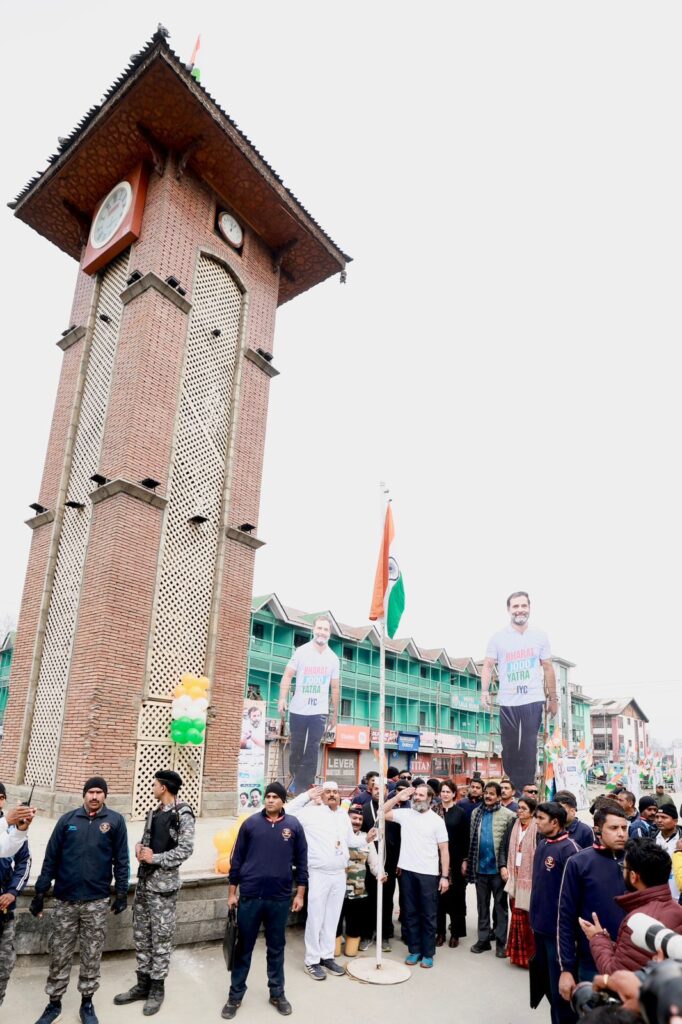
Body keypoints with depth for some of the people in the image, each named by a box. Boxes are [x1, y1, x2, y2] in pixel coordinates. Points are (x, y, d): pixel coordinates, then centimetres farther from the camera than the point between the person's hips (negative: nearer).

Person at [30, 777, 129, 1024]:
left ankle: (87, 1003, 27)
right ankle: (54, 1003, 29)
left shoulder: (115, 820, -4)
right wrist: (40, 892, 2)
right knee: (59, 954, 10)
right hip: (65, 900, 1)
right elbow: (51, 858, 3)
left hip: (97, 901, -1)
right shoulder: (67, 819, 0)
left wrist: (122, 892, -3)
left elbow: (121, 859, -1)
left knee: (92, 955, 9)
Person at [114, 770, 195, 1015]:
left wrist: (155, 858, -18)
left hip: (163, 884, -8)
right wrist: (140, 847, -5)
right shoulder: (154, 813, 10)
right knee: (141, 935, 15)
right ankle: (143, 983, 29)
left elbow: (185, 850, -18)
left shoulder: (182, 814, -14)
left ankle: (157, 988, 18)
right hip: (144, 880, 8)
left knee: (161, 937, 3)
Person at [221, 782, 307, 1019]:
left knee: (276, 948, 14)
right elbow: (237, 859, 2)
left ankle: (277, 993, 30)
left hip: (280, 898, 0)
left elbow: (301, 861, 4)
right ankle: (235, 995, 25)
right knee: (243, 948, 11)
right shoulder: (251, 823, -3)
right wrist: (232, 892, 3)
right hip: (250, 896, 0)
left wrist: (300, 893, 3)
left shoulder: (294, 825, -2)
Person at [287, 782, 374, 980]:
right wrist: (306, 796, -18)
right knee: (315, 918, 2)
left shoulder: (343, 816, 11)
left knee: (332, 917, 15)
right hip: (318, 874, -6)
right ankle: (312, 961, 15)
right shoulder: (311, 811, -10)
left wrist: (366, 839, 2)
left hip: (339, 874, 6)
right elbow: (287, 814, -17)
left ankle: (327, 956, 28)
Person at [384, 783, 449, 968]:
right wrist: (398, 797, -7)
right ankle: (414, 950, 24)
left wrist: (445, 876, -6)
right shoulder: (405, 814, 2)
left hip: (429, 874, -2)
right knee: (410, 913, 12)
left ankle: (428, 953, 19)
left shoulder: (437, 820, -4)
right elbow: (382, 813, 1)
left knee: (428, 915, 7)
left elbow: (444, 850, -2)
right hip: (408, 871, 3)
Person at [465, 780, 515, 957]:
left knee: (500, 906, 9)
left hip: (498, 868, -4)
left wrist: (504, 865, -17)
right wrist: (467, 860, 3)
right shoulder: (476, 813, 5)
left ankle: (501, 942, 19)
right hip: (480, 867, 4)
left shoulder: (508, 815, -9)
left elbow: (509, 843, -11)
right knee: (482, 905, 14)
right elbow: (471, 839, 8)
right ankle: (483, 939, 25)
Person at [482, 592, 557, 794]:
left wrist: (553, 698, 10)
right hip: (507, 702, 0)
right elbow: (488, 666, 0)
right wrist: (484, 691, -13)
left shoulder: (540, 636, 6)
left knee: (529, 748, 0)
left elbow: (547, 668, 10)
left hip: (533, 701, 0)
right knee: (509, 748, 6)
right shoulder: (498, 638, 1)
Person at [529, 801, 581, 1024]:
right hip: (540, 924, 8)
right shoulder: (542, 844, 5)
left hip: (558, 927, -8)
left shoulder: (569, 849, -20)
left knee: (560, 985, 4)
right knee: (545, 978, 21)